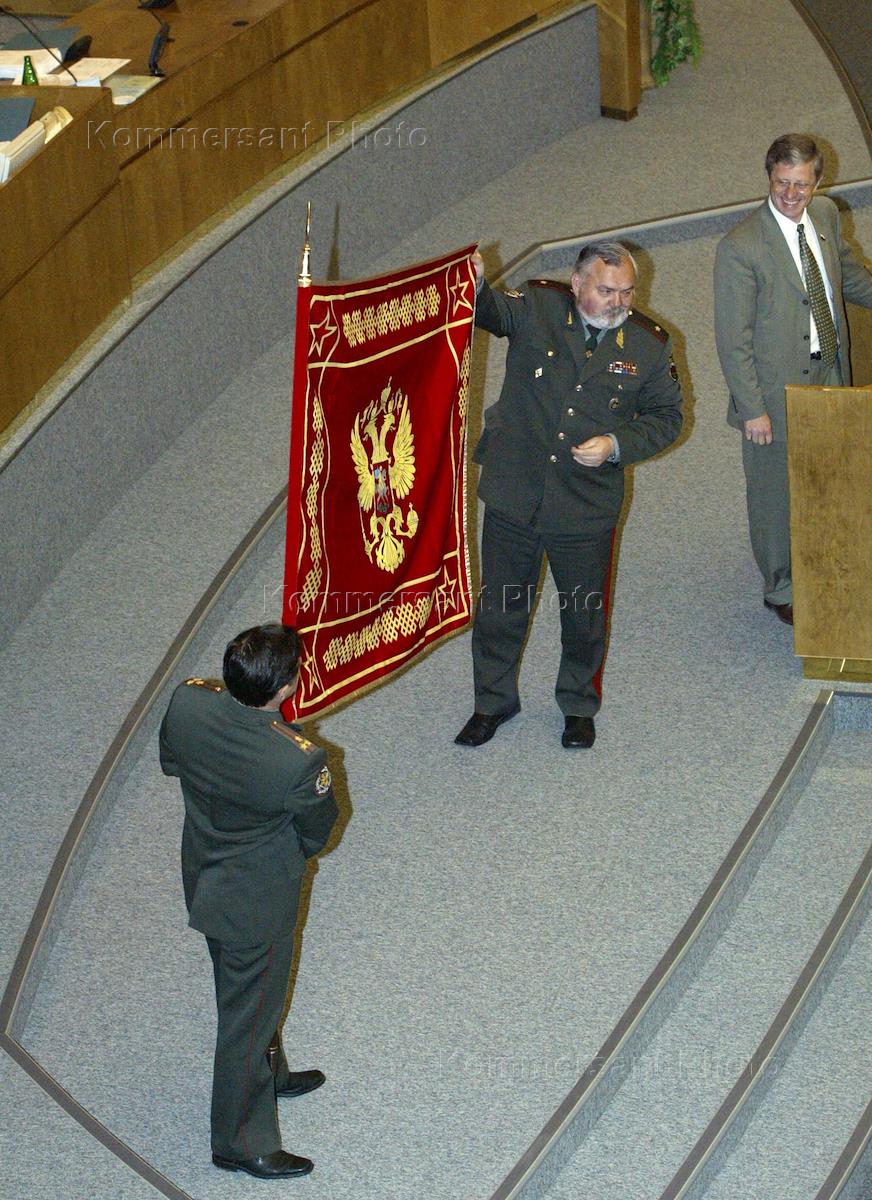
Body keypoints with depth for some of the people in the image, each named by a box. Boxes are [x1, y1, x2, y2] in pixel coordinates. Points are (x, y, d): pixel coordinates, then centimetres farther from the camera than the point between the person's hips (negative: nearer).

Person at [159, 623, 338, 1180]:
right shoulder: (300, 762, -37)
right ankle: (240, 1141, 33)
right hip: (258, 900, -6)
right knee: (249, 1012, 14)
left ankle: (268, 1075, 56)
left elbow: (170, 762, 0)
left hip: (204, 878, 6)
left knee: (246, 990, 30)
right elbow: (317, 833, -16)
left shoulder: (187, 702, -23)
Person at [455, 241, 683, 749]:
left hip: (587, 510, 0)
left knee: (584, 613, 15)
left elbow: (666, 417, 3)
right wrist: (475, 285, -39)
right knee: (500, 606, 13)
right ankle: (495, 701, 34)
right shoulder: (537, 308, -6)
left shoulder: (650, 344, -4)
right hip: (514, 494, 0)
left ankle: (579, 705, 39)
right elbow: (491, 311, -16)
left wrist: (616, 445, -12)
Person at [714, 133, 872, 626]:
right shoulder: (740, 248, -24)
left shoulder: (825, 214, -3)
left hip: (828, 373, 6)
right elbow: (733, 340, -19)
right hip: (777, 391, -6)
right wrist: (752, 408, -18)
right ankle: (782, 590, 32)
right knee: (777, 493, 11)